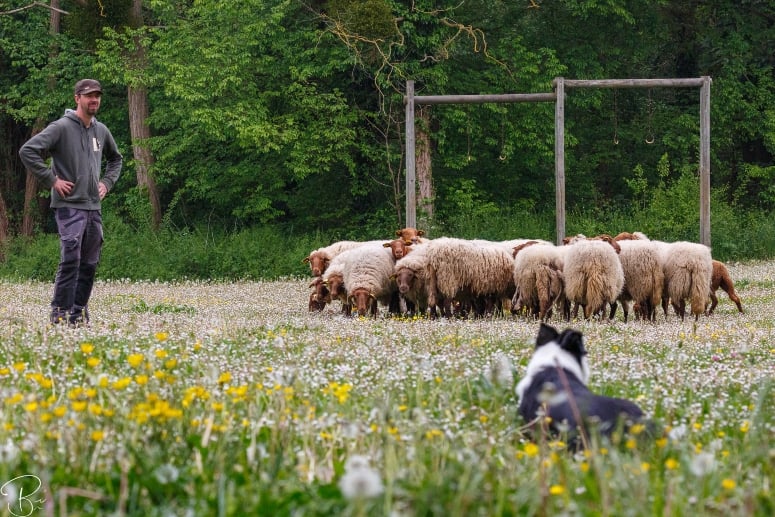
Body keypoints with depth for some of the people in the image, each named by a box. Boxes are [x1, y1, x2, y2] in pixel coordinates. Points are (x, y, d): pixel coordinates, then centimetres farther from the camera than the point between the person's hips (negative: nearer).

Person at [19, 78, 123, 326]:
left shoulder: (101, 131, 13)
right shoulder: (61, 128, -9)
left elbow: (116, 159, 33)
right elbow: (27, 151, -15)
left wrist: (107, 182, 16)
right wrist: (51, 180, -14)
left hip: (94, 207, 7)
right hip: (69, 205, -7)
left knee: (89, 264, 8)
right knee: (70, 260, -16)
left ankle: (79, 314, 16)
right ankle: (60, 314, -13)